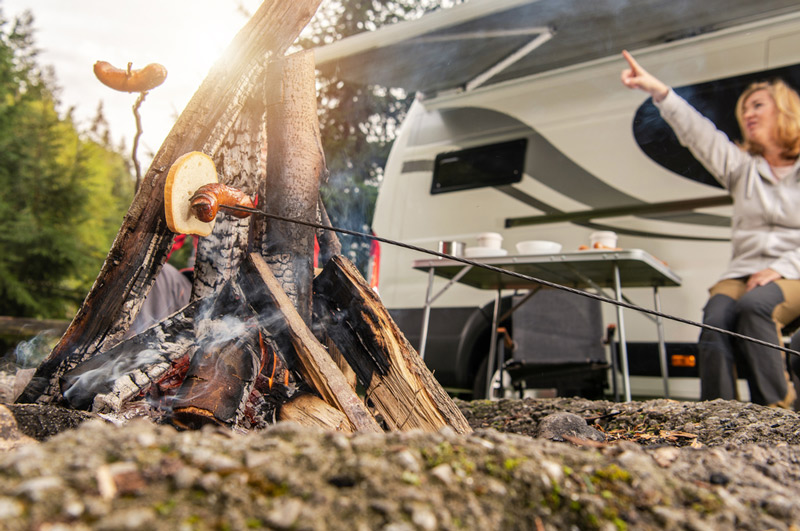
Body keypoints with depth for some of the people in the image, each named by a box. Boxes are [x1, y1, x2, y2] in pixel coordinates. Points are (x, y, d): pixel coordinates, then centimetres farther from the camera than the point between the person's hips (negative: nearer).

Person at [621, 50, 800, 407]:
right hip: (742, 273, 3)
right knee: (715, 318, -29)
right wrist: (658, 90, -8)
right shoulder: (742, 167, 19)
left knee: (754, 305, -35)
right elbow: (698, 134, 4)